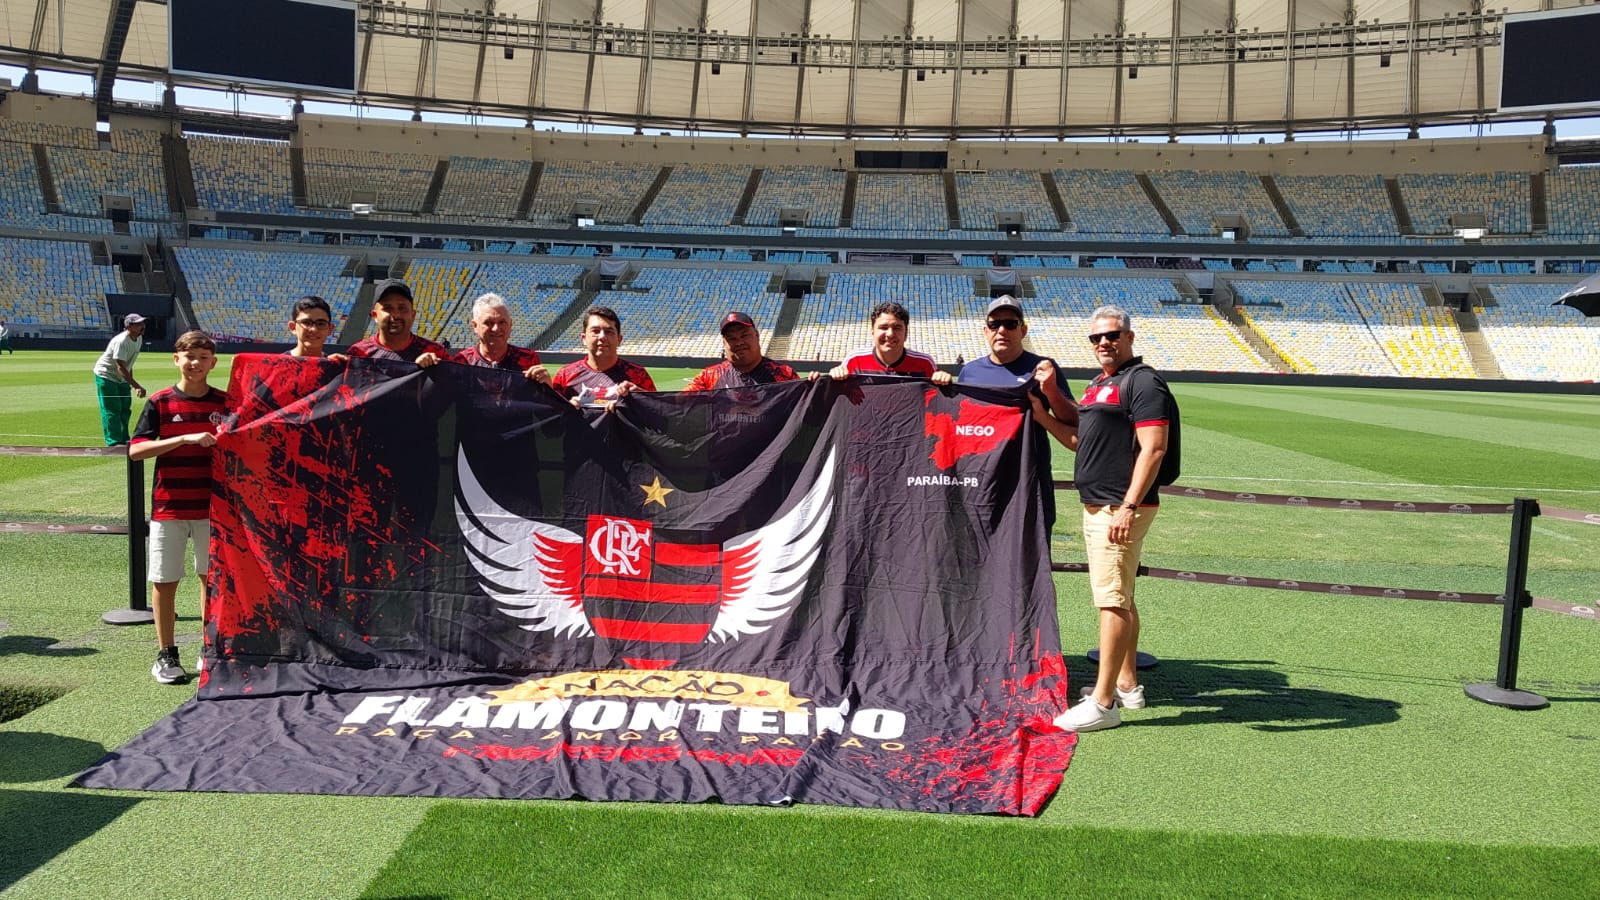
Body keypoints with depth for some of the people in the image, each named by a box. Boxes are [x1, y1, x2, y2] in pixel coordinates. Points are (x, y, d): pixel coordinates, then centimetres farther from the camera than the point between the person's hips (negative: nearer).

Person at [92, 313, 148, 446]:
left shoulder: (139, 339, -2)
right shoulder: (121, 341, -29)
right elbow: (121, 367, -36)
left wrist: (131, 383, 12)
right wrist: (137, 386, -43)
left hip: (122, 378, 9)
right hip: (106, 376, -9)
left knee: (125, 408, 12)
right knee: (111, 410, -8)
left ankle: (124, 440, 22)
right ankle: (114, 442, -6)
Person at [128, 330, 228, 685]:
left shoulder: (225, 402, 3)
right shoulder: (160, 402, -2)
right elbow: (136, 450, -11)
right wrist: (186, 438, -21)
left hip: (213, 506, 2)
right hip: (169, 506, -1)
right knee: (165, 581, 4)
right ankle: (166, 655, 15)